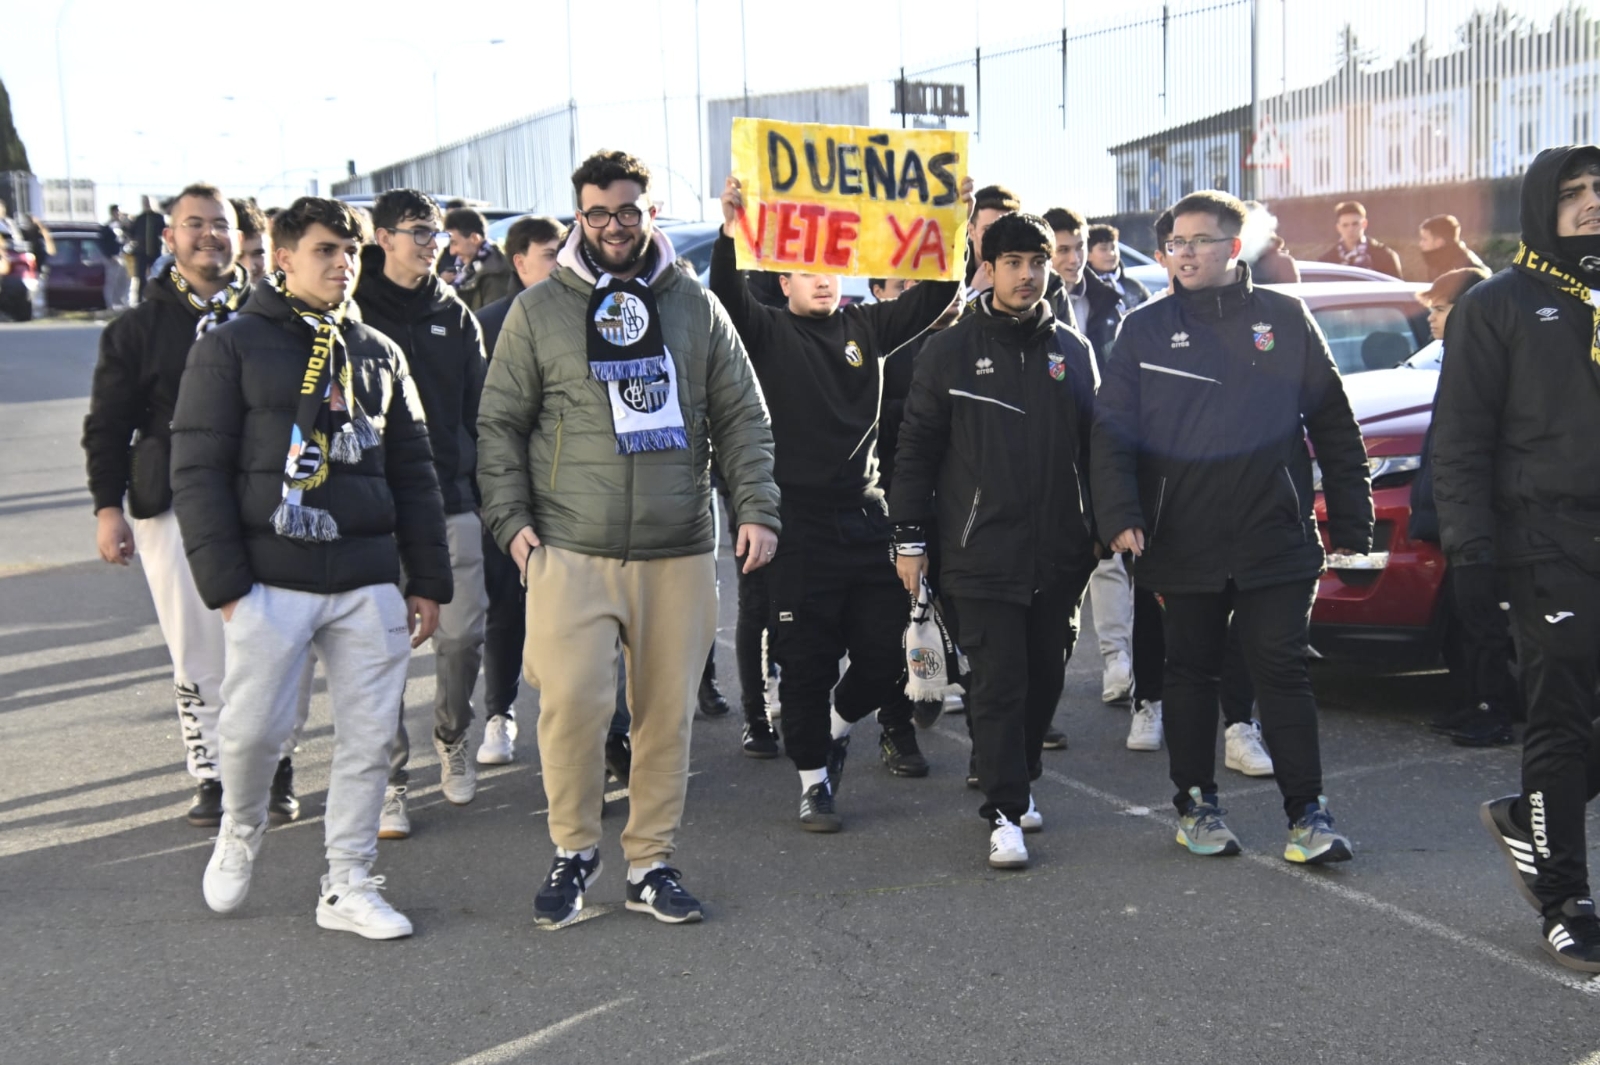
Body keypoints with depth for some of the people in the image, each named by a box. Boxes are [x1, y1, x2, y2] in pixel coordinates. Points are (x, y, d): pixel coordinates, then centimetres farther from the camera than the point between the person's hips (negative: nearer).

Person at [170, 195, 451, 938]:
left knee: (369, 737, 3)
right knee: (254, 727, -3)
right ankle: (240, 830, 28)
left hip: (369, 584, 4)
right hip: (270, 580, -4)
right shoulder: (232, 348, 1)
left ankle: (348, 885, 14)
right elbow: (198, 470, -3)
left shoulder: (378, 355, 15)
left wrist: (428, 581, 11)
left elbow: (412, 473, 16)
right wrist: (224, 582, -10)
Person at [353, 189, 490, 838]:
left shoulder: (454, 316, 12)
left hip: (450, 498, 3)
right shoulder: (354, 311, 0)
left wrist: (486, 486, 8)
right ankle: (390, 780, 8)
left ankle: (452, 740, 27)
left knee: (462, 635, 1)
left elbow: (478, 410, 14)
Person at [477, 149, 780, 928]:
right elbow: (500, 423, 6)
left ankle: (650, 864, 20)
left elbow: (742, 418, 11)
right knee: (573, 700, -14)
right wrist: (511, 518, -4)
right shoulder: (539, 310, 5)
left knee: (668, 712, 6)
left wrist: (756, 508, 0)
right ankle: (574, 850, 8)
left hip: (679, 551, 2)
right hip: (571, 550, -2)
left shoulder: (695, 307, 10)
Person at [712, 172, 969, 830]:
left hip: (865, 517, 4)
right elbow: (727, 298, -15)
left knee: (885, 653, 7)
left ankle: (837, 724, 35)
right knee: (805, 663, 3)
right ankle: (814, 780, 17)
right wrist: (731, 233, -31)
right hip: (800, 522, -3)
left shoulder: (867, 328, 12)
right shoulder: (769, 335, 2)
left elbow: (935, 294, 7)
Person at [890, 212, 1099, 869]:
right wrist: (908, 537, -2)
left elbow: (1095, 444, 17)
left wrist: (1104, 529, 13)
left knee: (1045, 678, 10)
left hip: (1059, 554, 4)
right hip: (982, 555, -4)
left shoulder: (1072, 350, 11)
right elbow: (915, 449, 2)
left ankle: (1017, 780, 29)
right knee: (998, 684, -5)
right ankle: (1005, 813, -1)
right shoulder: (951, 352, 2)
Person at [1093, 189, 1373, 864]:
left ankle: (1307, 811, 5)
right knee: (1191, 673, 10)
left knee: (1283, 669, -1)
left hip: (1274, 536, -1)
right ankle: (1196, 804, 22)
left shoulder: (1285, 320, 5)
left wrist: (1351, 521, 4)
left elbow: (1333, 426, 7)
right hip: (1183, 541, 1)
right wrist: (1120, 515, -12)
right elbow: (1112, 429, 1)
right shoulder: (1147, 328, 5)